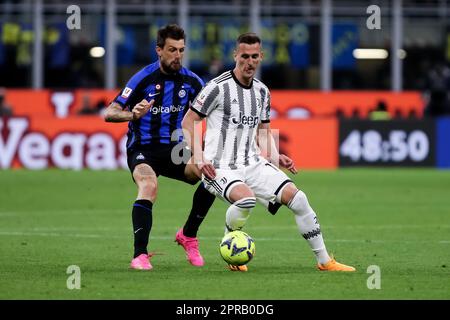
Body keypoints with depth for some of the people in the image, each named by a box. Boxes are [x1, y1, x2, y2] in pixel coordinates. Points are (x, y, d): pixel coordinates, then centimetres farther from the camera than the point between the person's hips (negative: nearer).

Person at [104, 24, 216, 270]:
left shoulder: (191, 81, 2)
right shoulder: (144, 78, -10)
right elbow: (109, 113, -13)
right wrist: (132, 114, -34)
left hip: (174, 150, 4)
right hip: (143, 150, -4)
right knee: (149, 185, -35)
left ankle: (188, 235, -1)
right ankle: (140, 255, -35)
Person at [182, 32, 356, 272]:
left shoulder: (262, 92, 11)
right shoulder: (219, 87, -9)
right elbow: (188, 122, -5)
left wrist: (276, 158, 3)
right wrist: (199, 160, -15)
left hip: (253, 165, 6)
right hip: (220, 168, -6)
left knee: (297, 197, -10)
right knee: (246, 198, -36)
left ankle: (324, 261, 0)